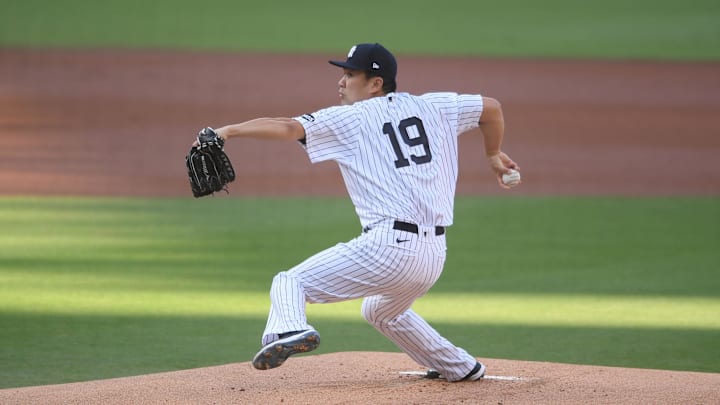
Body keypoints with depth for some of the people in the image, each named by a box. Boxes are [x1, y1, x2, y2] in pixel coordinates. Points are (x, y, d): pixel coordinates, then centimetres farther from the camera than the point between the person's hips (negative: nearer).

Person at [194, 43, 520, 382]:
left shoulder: (352, 118, 1)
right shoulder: (432, 107, 15)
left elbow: (287, 128, -10)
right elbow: (491, 107, 22)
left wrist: (228, 131, -6)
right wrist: (493, 154, 38)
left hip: (388, 248, -7)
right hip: (434, 256, 7)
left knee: (289, 283, -3)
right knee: (383, 312, 37)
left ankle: (290, 329, -34)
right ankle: (462, 368, 42)